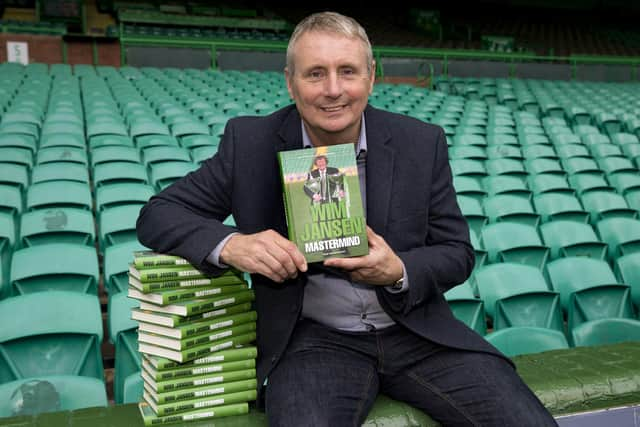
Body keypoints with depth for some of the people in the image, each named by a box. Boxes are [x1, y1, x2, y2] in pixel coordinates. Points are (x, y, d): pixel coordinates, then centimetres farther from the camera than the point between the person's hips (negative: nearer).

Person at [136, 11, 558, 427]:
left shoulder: (422, 142, -3)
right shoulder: (251, 142, -6)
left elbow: (457, 252, 3)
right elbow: (158, 214, -3)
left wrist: (400, 272, -20)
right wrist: (230, 245, -24)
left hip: (416, 330, 3)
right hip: (312, 338, -2)